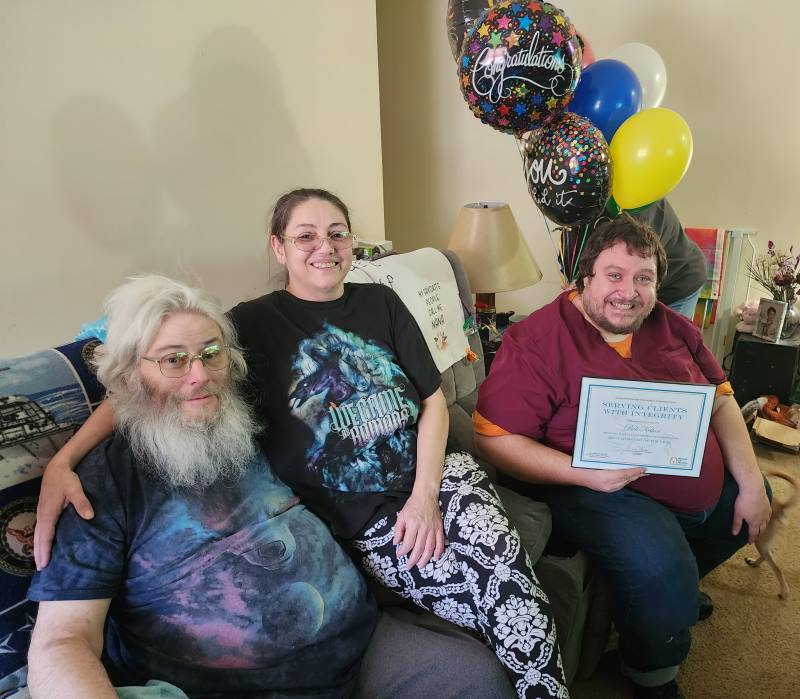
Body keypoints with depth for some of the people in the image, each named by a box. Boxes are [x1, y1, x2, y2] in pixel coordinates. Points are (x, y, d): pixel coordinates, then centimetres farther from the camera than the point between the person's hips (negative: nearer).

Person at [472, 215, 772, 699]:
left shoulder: (671, 327, 4)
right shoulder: (538, 341, -18)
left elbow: (721, 401, 9)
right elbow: (494, 438, -22)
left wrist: (751, 484, 1)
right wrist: (583, 472, -30)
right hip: (594, 490, -8)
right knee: (658, 569, -30)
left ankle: (677, 588, 42)